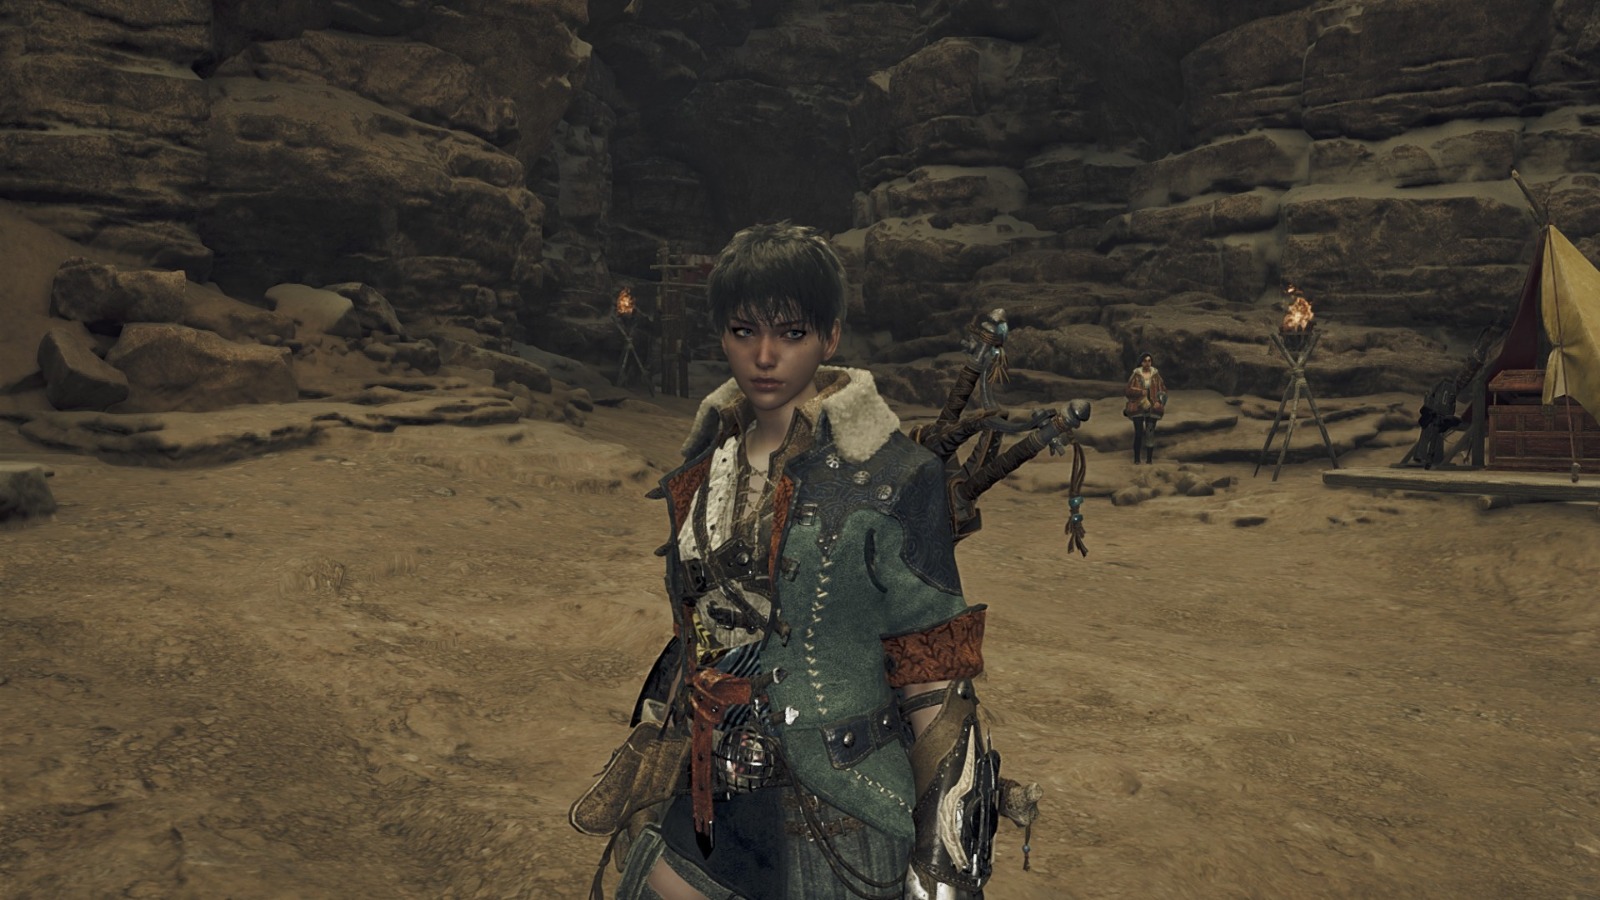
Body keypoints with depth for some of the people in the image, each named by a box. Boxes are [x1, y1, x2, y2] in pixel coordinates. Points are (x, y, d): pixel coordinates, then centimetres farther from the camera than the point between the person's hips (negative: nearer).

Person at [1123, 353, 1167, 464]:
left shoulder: (1156, 374, 4)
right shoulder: (1136, 374, 1)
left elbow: (1162, 389, 7)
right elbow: (1129, 389, -2)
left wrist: (1159, 401, -8)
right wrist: (1141, 392, -16)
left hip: (1152, 408, 1)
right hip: (1138, 408, -1)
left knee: (1150, 433, 0)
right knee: (1138, 433, -5)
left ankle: (1149, 458, 7)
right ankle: (1136, 459, 5)